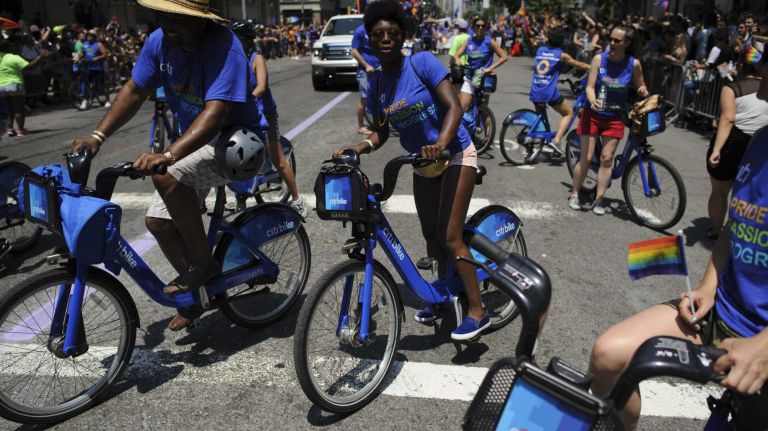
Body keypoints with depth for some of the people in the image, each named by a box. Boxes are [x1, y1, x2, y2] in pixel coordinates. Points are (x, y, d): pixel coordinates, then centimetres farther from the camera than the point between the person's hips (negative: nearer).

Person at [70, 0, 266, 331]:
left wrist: (169, 155, -47)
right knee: (157, 221, 2)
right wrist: (97, 136, -6)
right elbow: (135, 91, 4)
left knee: (167, 178, -32)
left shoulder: (223, 45, -26)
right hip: (196, 141, 8)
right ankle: (197, 291, 22)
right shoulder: (160, 41, -5)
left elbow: (216, 111, -36)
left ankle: (203, 263, -11)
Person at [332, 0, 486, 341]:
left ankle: (478, 311, 1)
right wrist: (359, 147, -18)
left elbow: (454, 106, -23)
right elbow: (382, 132, 3)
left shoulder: (422, 63, -16)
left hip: (455, 156, -6)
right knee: (431, 236, 14)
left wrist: (441, 142, -40)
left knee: (450, 237, -11)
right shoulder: (376, 85, -1)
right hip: (422, 164, 6)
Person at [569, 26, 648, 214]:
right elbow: (590, 86, -14)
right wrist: (592, 100, -34)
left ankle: (598, 200, 9)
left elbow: (641, 87, 8)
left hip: (614, 118, 1)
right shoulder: (599, 59, -10)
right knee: (586, 158, -1)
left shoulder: (633, 64, -6)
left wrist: (643, 91, -16)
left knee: (607, 158, 1)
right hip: (593, 114, -1)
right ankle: (574, 194, 16)